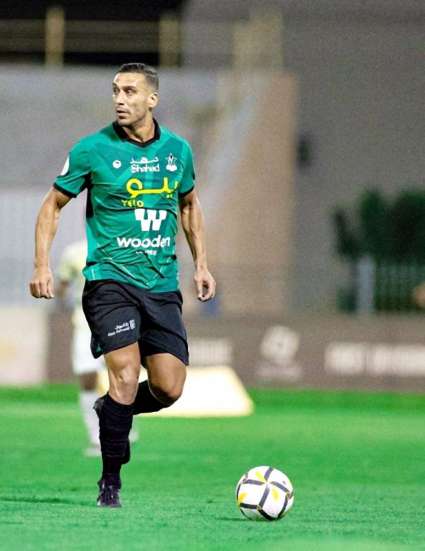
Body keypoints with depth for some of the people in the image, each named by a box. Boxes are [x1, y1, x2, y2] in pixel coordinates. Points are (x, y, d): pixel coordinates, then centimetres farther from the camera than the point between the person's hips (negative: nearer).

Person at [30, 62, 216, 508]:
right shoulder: (94, 149, -4)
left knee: (169, 388, -4)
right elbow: (53, 205, 5)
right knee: (126, 374, -18)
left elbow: (188, 205, 24)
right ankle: (110, 482, -3)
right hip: (110, 279, -4)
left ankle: (109, 410, 29)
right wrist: (42, 265, -5)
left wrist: (201, 264, 17)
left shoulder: (177, 150, 7)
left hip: (162, 285, 4)